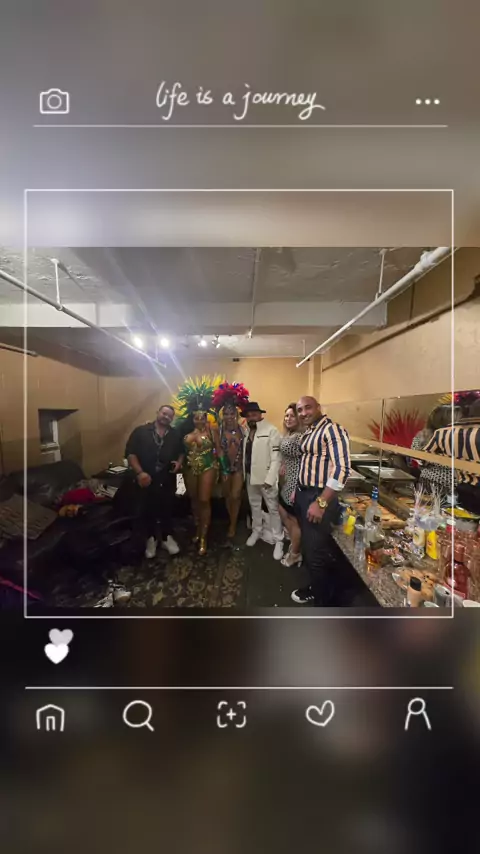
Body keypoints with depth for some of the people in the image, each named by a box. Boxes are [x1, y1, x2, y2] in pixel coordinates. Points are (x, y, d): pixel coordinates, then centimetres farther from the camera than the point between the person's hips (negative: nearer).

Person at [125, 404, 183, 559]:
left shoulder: (175, 434, 7)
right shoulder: (141, 431, -4)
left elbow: (181, 452, 17)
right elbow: (130, 453, -9)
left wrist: (179, 462, -5)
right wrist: (139, 472, -19)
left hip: (167, 480, 2)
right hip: (145, 480, -2)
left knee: (167, 509, 13)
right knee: (146, 511, 9)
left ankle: (167, 537, 32)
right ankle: (151, 539, 29)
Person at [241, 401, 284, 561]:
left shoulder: (271, 430, -13)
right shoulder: (246, 431, 7)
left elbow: (276, 457, -17)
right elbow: (244, 454, 9)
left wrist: (270, 479, -20)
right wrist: (244, 474, 6)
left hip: (266, 476, -6)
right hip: (250, 476, 6)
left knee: (273, 509, 4)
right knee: (254, 506, 21)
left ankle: (278, 541, 17)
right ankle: (256, 531, 40)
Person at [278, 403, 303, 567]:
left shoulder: (301, 437, -21)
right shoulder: (287, 435, 8)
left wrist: (297, 489, -24)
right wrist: (283, 466, 7)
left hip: (297, 483, -10)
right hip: (287, 481, 10)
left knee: (294, 518, 7)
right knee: (282, 511, 21)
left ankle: (295, 554, 27)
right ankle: (295, 542, 39)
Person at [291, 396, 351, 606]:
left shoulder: (332, 429, -17)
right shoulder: (308, 432, 11)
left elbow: (342, 469, -24)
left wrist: (321, 502, -24)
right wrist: (298, 491, 16)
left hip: (318, 497, -9)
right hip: (304, 495, 9)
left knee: (316, 552, 1)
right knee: (308, 547, 20)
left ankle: (323, 600, 21)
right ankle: (315, 588, 40)